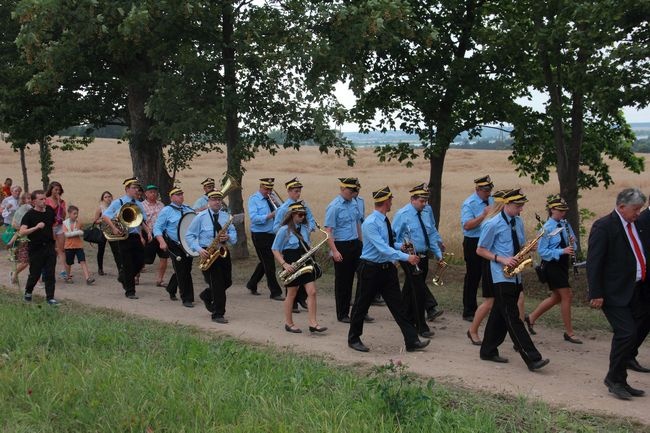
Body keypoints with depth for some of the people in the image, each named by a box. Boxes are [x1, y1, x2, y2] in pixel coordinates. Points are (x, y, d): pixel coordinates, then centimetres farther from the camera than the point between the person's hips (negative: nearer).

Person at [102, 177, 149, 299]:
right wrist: (114, 228, -22)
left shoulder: (139, 204, 13)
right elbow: (104, 216, -9)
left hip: (136, 237, 6)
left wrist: (148, 232, 2)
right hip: (122, 237, -6)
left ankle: (123, 278, 33)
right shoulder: (118, 203, -4)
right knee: (127, 265, -1)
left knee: (140, 262, 6)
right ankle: (130, 292, 9)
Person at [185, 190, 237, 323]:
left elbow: (234, 235, 8)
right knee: (218, 283, -8)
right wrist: (199, 249, -16)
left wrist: (228, 237, -15)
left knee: (227, 282, 8)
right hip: (207, 252, -5)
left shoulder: (226, 217, 11)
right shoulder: (201, 217, -2)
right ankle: (218, 315, 1)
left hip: (223, 252, 5)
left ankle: (207, 296, 37)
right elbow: (189, 236, -2)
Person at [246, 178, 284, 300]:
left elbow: (277, 213, 17)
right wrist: (269, 216, -25)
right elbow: (254, 218, -18)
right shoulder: (253, 199, -7)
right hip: (260, 235, -7)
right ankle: (275, 292, -1)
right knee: (269, 264, -6)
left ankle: (251, 285, 35)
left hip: (271, 234, 7)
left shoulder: (270, 199, 13)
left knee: (265, 263, 18)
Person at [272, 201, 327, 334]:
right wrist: (284, 264, -19)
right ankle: (289, 324, 19)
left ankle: (313, 324, -1)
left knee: (312, 292, -3)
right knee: (291, 294, 6)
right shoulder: (284, 230, -10)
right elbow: (275, 250, -9)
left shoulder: (305, 227, 8)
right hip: (292, 266, -5)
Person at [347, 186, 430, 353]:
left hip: (387, 268, 8)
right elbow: (383, 248, -28)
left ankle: (412, 342, 3)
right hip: (370, 269, -8)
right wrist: (406, 257, -30)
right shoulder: (370, 223, -20)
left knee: (397, 306, 4)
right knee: (361, 306, 8)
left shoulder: (385, 220, 8)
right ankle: (353, 339, 25)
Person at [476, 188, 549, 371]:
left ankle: (488, 351, 24)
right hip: (502, 278, -7)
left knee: (500, 315, 13)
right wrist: (502, 259, -18)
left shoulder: (518, 222, 12)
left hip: (515, 277, 8)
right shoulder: (493, 225, -10)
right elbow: (480, 250, -6)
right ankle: (532, 359, -13)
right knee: (513, 318, -9)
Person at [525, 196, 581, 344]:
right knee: (566, 296, -6)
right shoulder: (547, 228, -15)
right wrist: (562, 251, -24)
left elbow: (570, 245, 15)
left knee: (556, 297, 16)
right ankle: (569, 333, 4)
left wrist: (572, 241, -8)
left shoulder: (565, 224, 5)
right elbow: (542, 251, -16)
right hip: (552, 264, -8)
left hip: (563, 263, 8)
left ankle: (531, 318, 31)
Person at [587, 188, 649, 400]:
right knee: (626, 334, -12)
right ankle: (614, 380, 4)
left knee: (628, 337, 9)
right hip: (616, 293, -7)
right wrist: (596, 294, -16)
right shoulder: (603, 226, -10)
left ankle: (619, 381, 20)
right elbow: (594, 262, -13)